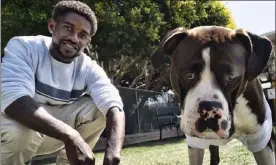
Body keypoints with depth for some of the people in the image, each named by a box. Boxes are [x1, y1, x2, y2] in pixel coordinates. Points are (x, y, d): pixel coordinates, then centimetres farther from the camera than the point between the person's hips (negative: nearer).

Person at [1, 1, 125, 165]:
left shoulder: (89, 69, -12)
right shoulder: (24, 47, -21)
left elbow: (114, 106, -27)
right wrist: (70, 136, -48)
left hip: (55, 131, 4)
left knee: (100, 107, -15)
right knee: (19, 128, -36)